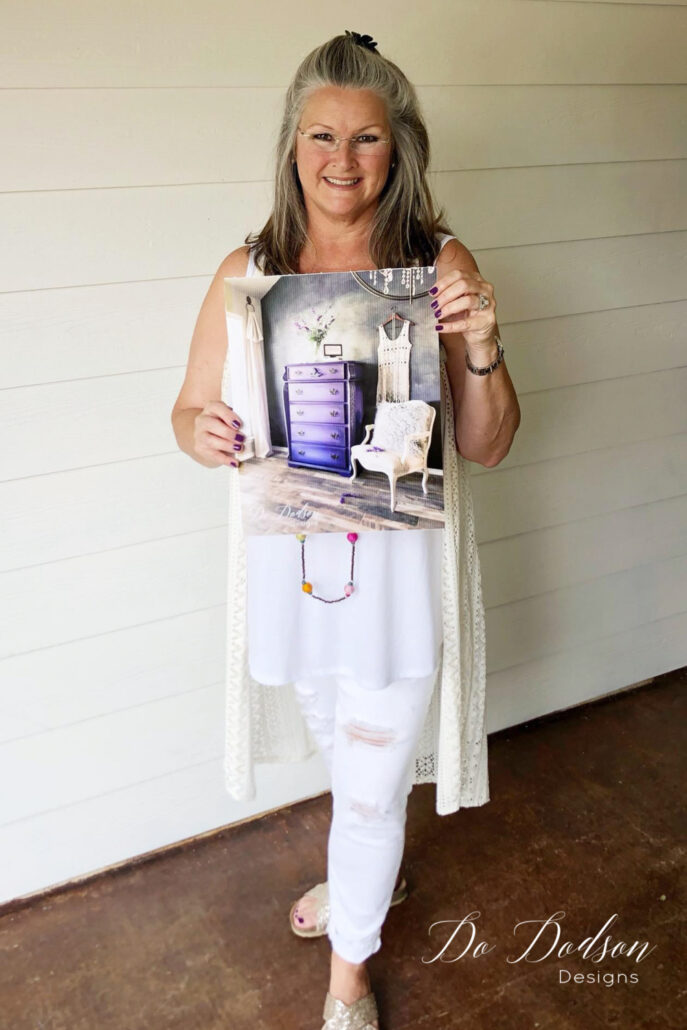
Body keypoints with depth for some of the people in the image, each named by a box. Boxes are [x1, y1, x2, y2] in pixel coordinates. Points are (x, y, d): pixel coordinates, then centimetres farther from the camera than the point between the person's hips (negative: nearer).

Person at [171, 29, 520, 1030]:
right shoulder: (248, 270, -4)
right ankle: (371, 872, 60)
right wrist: (205, 434, -20)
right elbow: (191, 408, 3)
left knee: (373, 784, 10)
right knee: (345, 751, 26)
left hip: (398, 564, -2)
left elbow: (486, 446, -5)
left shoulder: (442, 264, -9)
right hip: (289, 560, 3)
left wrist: (482, 352, -24)